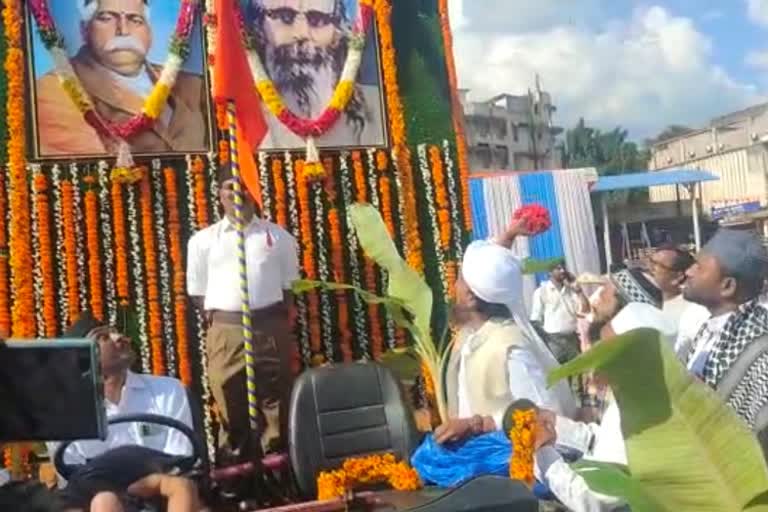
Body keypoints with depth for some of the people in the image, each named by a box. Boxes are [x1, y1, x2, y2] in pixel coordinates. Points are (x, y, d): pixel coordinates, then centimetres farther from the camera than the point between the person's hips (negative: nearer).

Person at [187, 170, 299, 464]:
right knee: (230, 407, 5)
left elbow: (289, 286, 13)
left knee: (275, 404, 6)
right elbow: (197, 292, 12)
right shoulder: (203, 240, 9)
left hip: (271, 327, 0)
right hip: (226, 331, 0)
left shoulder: (278, 236, 10)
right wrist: (218, 317, 2)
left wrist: (280, 319, 2)